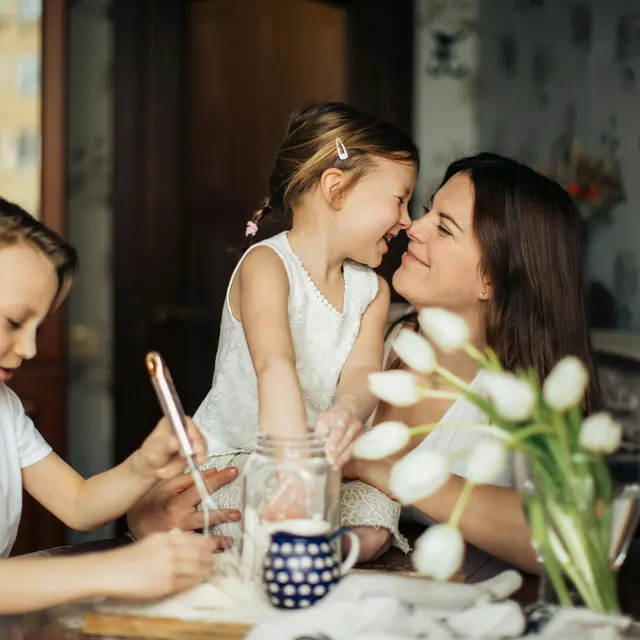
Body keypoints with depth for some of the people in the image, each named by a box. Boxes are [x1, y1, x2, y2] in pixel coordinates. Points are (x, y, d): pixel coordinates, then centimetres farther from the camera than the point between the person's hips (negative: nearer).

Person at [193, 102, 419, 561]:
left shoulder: (372, 290, 5)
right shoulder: (267, 265, -17)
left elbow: (361, 372, -13)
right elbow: (275, 366, -36)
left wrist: (346, 412, -40)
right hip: (229, 459, -6)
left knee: (373, 531, -22)